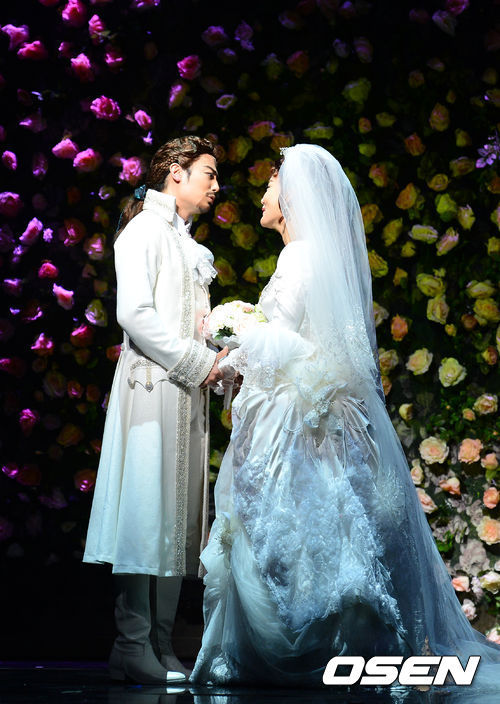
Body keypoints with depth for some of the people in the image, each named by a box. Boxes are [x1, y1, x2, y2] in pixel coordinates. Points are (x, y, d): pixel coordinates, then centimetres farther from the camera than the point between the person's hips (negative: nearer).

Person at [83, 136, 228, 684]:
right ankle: (132, 646, -6)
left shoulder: (188, 244, 24)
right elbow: (134, 313, -15)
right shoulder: (145, 230, -3)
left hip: (187, 391, 9)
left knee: (177, 516, 6)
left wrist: (221, 360, 7)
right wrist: (199, 363, -13)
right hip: (152, 384, -9)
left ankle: (160, 645, 10)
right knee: (145, 511, -10)